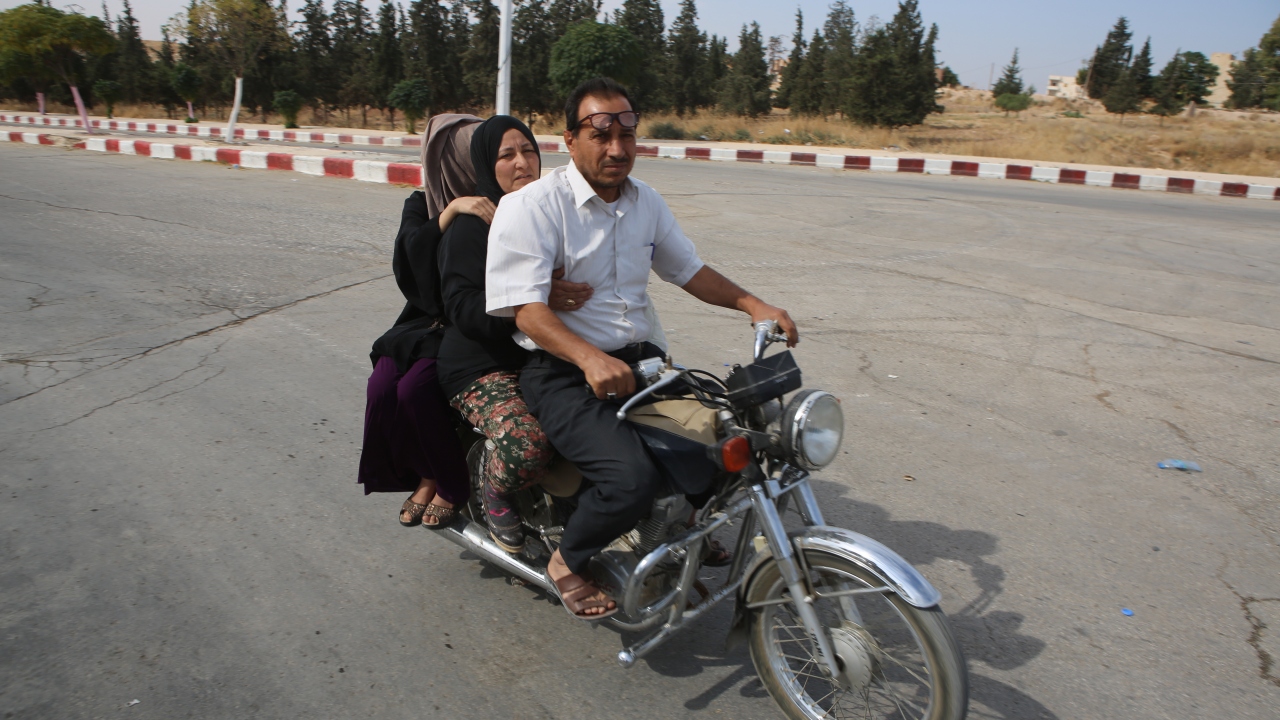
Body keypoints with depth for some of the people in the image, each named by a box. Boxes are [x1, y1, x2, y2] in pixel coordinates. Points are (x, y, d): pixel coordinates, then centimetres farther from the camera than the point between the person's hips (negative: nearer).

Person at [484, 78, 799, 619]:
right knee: (631, 479, -28)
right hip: (562, 372, -7)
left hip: (638, 358, 7)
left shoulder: (647, 203, 12)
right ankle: (568, 563, 4)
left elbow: (689, 270, 20)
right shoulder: (529, 207, -11)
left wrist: (753, 304, 4)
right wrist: (589, 357, -38)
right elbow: (527, 308, -20)